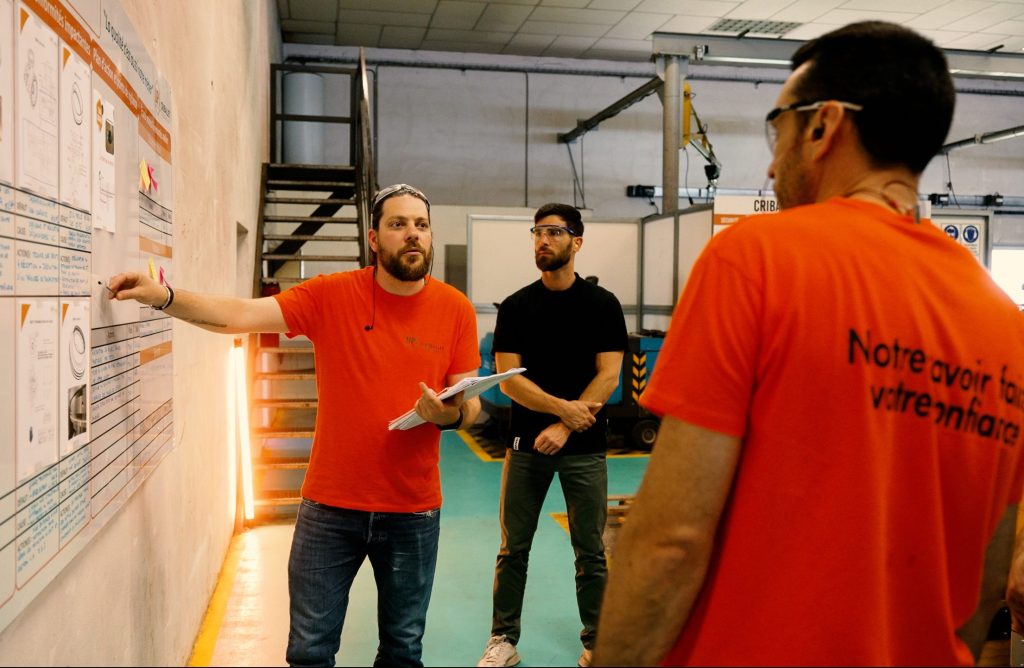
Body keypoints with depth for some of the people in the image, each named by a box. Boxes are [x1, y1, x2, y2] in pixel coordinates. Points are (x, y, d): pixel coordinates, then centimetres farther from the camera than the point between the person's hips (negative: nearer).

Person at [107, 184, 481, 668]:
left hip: (413, 511, 1)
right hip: (329, 506, 0)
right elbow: (240, 315, -12)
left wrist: (450, 413, -21)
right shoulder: (331, 295, -6)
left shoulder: (455, 309, -4)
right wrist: (162, 297, -26)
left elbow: (470, 403, 1)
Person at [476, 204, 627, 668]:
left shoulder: (602, 304, 0)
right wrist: (564, 407, -16)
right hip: (526, 444, 2)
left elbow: (608, 376, -7)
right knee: (513, 548, 8)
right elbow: (508, 379, -3)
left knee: (590, 552, 7)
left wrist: (564, 428, -16)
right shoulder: (515, 307, 3)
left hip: (584, 447, -1)